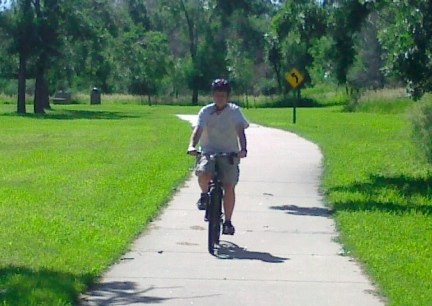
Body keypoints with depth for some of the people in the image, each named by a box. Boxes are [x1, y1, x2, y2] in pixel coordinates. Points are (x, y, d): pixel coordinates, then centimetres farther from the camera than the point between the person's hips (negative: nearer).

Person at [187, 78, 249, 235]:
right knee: (203, 173, -29)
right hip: (208, 151, 0)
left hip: (229, 153, 0)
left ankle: (228, 221, 2)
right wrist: (192, 146, -32)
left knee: (229, 186, -10)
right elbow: (198, 129, -13)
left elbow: (240, 131, -15)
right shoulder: (205, 111, 1)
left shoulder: (235, 111, -2)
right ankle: (205, 195, 4)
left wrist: (243, 149, -33)